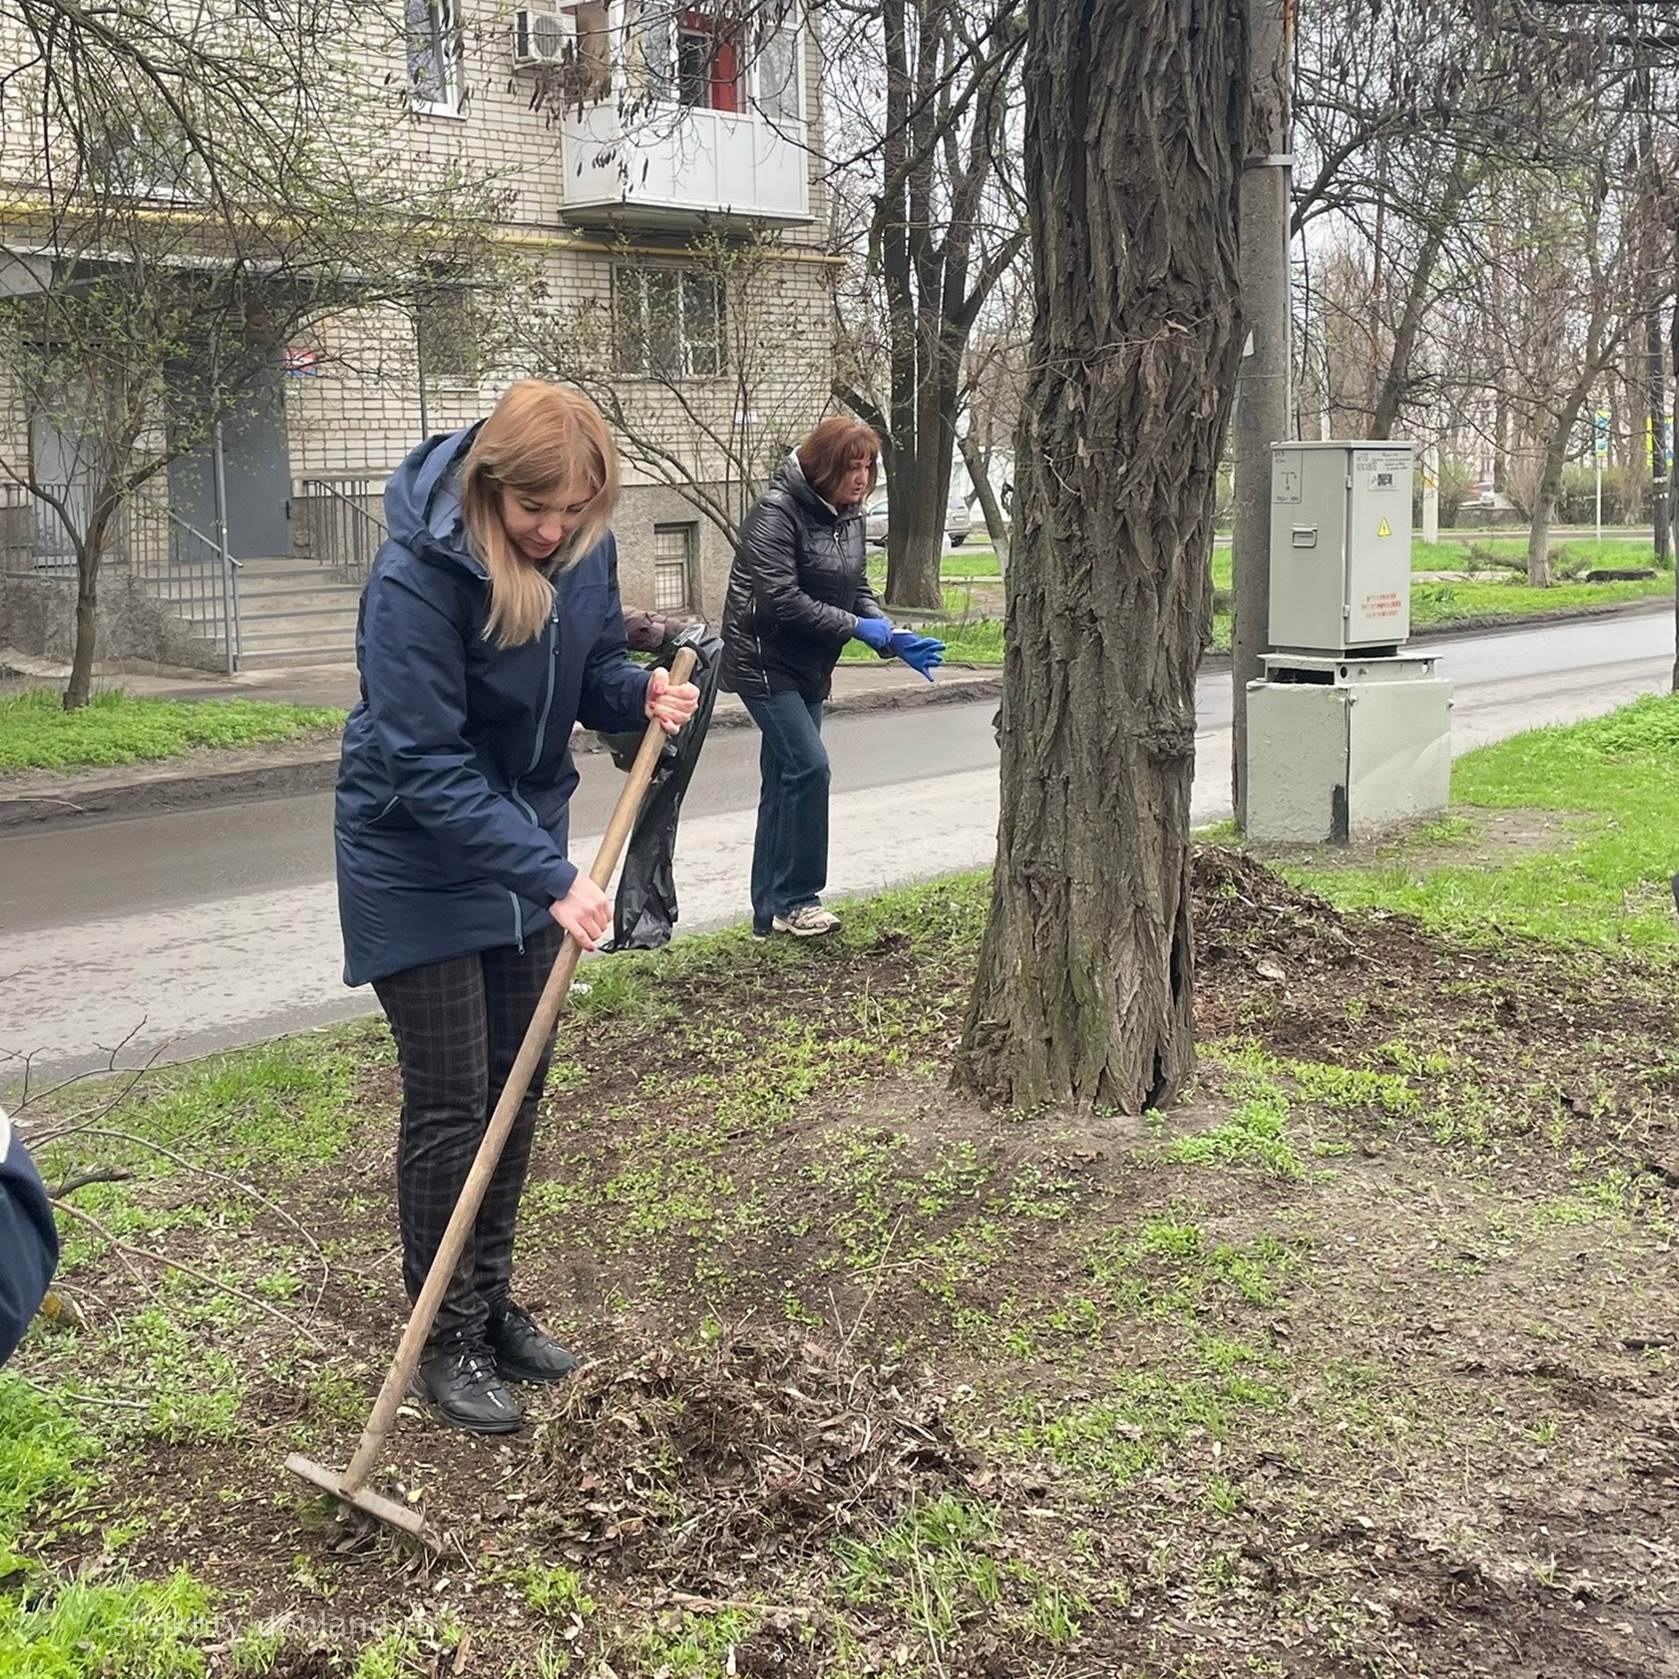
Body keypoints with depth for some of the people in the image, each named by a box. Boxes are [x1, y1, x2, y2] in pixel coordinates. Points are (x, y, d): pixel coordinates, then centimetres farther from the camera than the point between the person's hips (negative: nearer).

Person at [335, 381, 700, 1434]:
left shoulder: (585, 549, -8)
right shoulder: (417, 577, -27)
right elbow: (425, 764, -29)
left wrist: (641, 693, -16)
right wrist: (553, 876, -34)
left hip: (526, 850, 6)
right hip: (420, 868, -6)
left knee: (516, 1090, 13)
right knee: (450, 1107, -1)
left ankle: (492, 1303, 29)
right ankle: (447, 1339, 14)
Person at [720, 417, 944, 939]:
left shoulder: (848, 516, 8)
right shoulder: (777, 510, -18)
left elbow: (858, 591, 13)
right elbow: (781, 598, -25)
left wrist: (893, 637, -5)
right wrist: (856, 626, -21)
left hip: (808, 669, 9)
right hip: (765, 660, -9)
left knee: (785, 779, 9)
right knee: (809, 766, -15)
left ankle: (772, 911, 15)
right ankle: (795, 899, -5)